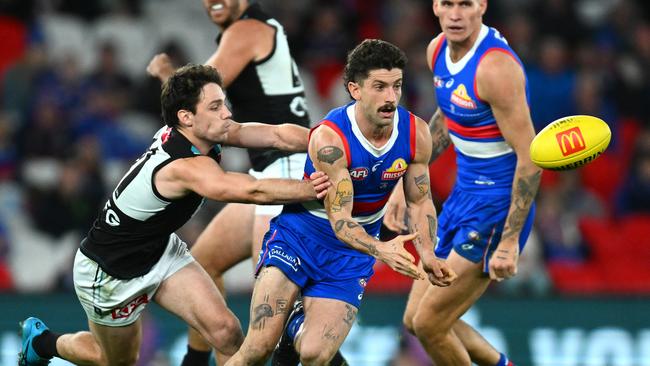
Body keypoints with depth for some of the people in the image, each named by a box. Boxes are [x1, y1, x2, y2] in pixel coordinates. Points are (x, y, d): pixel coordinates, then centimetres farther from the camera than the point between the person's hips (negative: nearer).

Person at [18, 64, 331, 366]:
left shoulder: (201, 131, -15)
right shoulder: (186, 166, -38)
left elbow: (278, 135, -16)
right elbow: (254, 191, -46)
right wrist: (314, 189, -41)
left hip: (161, 250, 7)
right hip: (108, 274, -7)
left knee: (225, 330, -10)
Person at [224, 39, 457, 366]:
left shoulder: (416, 134, -11)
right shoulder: (329, 138, -25)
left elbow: (419, 201, 2)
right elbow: (340, 221, -26)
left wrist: (428, 256, -16)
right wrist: (381, 250, -45)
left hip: (353, 253, 3)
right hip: (299, 236, -3)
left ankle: (298, 329, 18)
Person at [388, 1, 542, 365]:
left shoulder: (495, 67, -25)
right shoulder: (438, 50, 1)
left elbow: (530, 158, -23)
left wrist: (510, 242, -24)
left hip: (497, 208, -9)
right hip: (463, 194, 9)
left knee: (429, 323, -6)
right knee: (415, 319, 13)